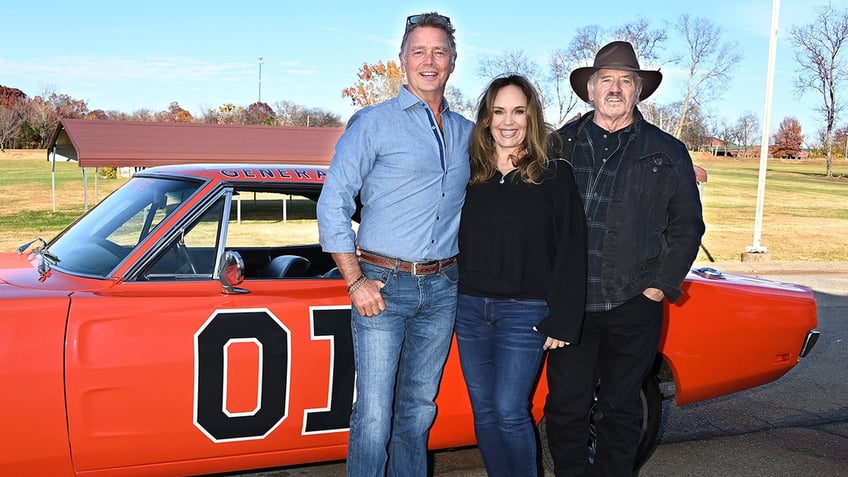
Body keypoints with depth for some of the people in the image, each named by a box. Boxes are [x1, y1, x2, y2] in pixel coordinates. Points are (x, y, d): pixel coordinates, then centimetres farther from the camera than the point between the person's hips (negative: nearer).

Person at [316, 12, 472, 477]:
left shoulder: (466, 132, 13)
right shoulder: (372, 122, -2)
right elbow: (332, 204, -5)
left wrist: (466, 267, 8)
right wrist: (356, 282, -11)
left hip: (442, 287, 5)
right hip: (383, 283, -4)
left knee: (419, 408, 14)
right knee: (374, 415, -4)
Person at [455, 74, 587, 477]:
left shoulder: (555, 176, -4)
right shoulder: (469, 174, 7)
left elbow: (571, 252, -7)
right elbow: (454, 242, 12)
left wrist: (561, 321, -11)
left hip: (525, 312, -4)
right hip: (470, 308, 4)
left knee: (509, 411, -5)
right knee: (484, 412, 11)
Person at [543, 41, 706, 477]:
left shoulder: (668, 153, 6)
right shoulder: (559, 145, 7)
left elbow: (687, 226, 8)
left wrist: (661, 286, -1)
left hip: (634, 306, 0)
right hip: (568, 305, 1)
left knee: (620, 411, 11)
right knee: (565, 408, 7)